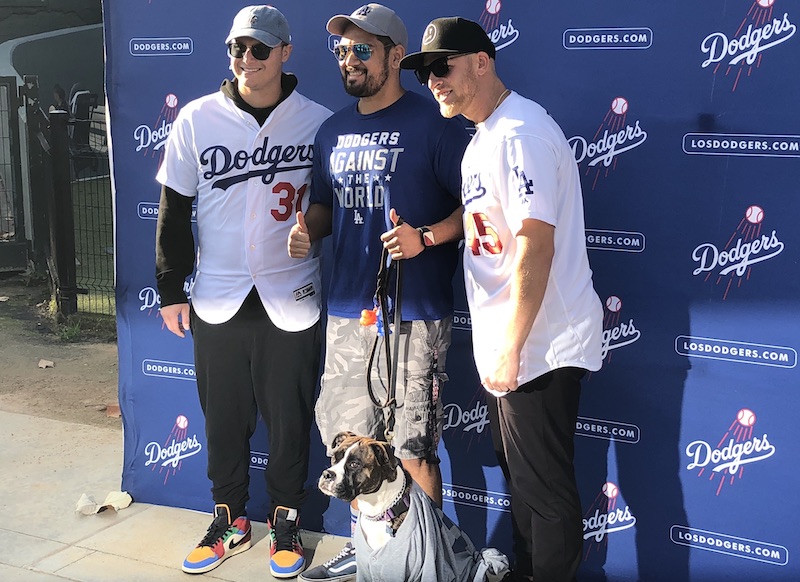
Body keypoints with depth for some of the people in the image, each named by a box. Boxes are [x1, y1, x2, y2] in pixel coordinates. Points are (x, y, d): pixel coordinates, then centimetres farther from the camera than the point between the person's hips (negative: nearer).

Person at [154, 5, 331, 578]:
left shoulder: (318, 122, -3)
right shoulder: (197, 118, 0)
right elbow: (175, 208, 5)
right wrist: (171, 288, 4)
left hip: (291, 301, -1)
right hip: (217, 300, 2)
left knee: (290, 418, 8)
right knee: (223, 418, 12)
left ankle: (286, 519, 27)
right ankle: (231, 519, 30)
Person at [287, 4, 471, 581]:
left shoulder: (433, 123, -6)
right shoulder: (333, 132, 14)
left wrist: (426, 237, -22)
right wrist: (306, 230, 2)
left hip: (414, 317, -6)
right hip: (347, 312, 7)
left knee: (412, 450, 0)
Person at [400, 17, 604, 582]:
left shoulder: (519, 133, -18)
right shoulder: (485, 136, 14)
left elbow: (536, 246, -24)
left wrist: (510, 349, -23)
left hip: (538, 345, -10)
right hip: (509, 345, 11)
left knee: (546, 489, 3)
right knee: (520, 474, 22)